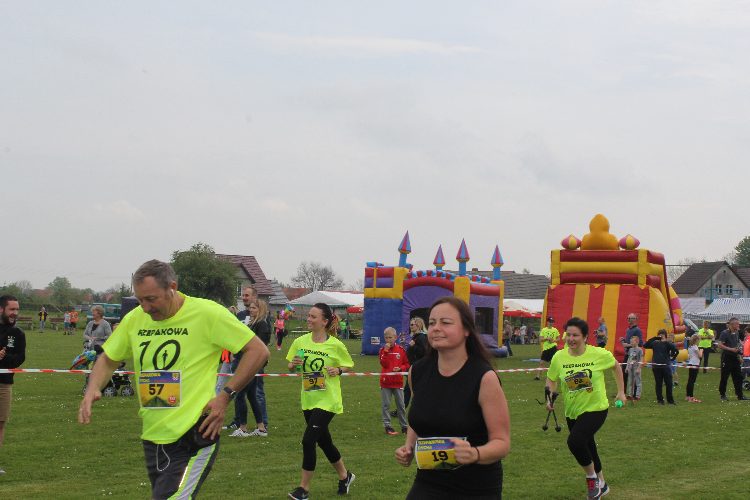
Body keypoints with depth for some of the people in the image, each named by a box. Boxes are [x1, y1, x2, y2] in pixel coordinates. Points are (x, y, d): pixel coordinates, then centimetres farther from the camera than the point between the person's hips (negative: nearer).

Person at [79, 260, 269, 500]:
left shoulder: (207, 313, -12)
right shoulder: (134, 319, 4)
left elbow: (258, 351, -8)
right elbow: (108, 360, 19)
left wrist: (225, 396, -13)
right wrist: (92, 389, -3)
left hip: (193, 441, -7)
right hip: (152, 440, 7)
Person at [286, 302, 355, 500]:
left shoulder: (335, 345, -10)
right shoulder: (300, 342, -1)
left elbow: (349, 365, 4)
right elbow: (290, 366, 9)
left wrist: (338, 370, -16)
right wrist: (293, 364, -13)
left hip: (327, 401, -5)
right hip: (308, 400, 5)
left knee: (308, 440, -14)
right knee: (324, 441, 17)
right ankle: (344, 476, 40)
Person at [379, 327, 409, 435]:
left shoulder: (401, 350, 1)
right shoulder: (382, 350, 1)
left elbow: (407, 364, 6)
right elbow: (384, 364, -13)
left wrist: (400, 368, -13)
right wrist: (386, 351, -20)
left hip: (398, 381, 0)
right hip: (385, 382, 0)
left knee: (401, 405, 6)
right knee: (386, 405, 2)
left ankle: (404, 426, 14)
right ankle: (387, 426, 8)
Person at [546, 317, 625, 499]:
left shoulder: (599, 354, -14)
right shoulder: (559, 357, -8)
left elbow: (616, 366, 6)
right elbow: (551, 380, 7)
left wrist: (621, 392, 8)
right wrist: (551, 397, -11)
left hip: (596, 408, -5)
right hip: (572, 412, 5)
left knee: (575, 441, -27)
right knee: (587, 448, 18)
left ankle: (592, 477, -1)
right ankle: (601, 484, 43)